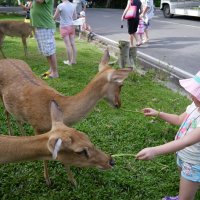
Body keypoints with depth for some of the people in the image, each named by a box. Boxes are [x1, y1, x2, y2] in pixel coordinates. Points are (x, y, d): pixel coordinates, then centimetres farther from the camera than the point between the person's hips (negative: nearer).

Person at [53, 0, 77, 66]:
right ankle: (74, 60, 16)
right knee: (73, 44, 9)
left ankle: (69, 61, 7)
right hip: (71, 26, 5)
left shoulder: (60, 6, -14)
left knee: (68, 45, -1)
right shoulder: (73, 5, 0)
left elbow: (54, 17, -5)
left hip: (64, 27, -5)